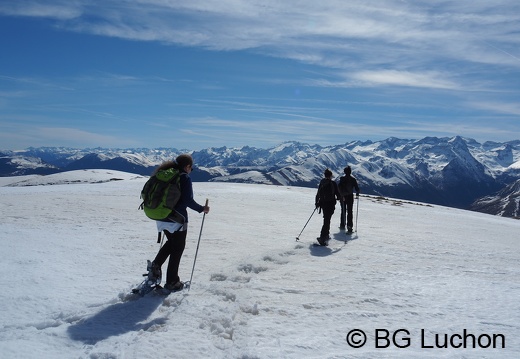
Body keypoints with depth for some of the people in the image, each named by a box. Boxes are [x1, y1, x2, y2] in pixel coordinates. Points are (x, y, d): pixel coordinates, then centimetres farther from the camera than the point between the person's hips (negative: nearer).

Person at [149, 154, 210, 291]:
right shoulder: (185, 178, -13)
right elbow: (188, 201, -17)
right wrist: (201, 209, -3)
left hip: (161, 218, 7)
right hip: (177, 219, -6)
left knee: (171, 242, 28)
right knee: (177, 249, 8)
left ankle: (156, 264, 10)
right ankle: (172, 282, 15)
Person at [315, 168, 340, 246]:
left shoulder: (321, 183, 4)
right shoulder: (333, 183, -10)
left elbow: (318, 194, 9)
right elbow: (337, 193, -4)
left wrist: (316, 202, 20)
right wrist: (340, 198, 18)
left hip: (323, 203, 6)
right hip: (330, 204, -6)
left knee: (326, 219, 23)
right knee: (327, 220, -7)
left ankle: (326, 234, 33)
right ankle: (322, 237, -18)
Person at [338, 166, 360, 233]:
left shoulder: (342, 178, -5)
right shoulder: (353, 179, -3)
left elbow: (339, 187, -10)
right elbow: (357, 188, -3)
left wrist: (340, 195, -5)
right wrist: (357, 194, 11)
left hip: (343, 197, 1)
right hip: (350, 197, -1)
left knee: (343, 211, 15)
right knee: (349, 211, 1)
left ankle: (342, 225, 21)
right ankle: (349, 225, -10)